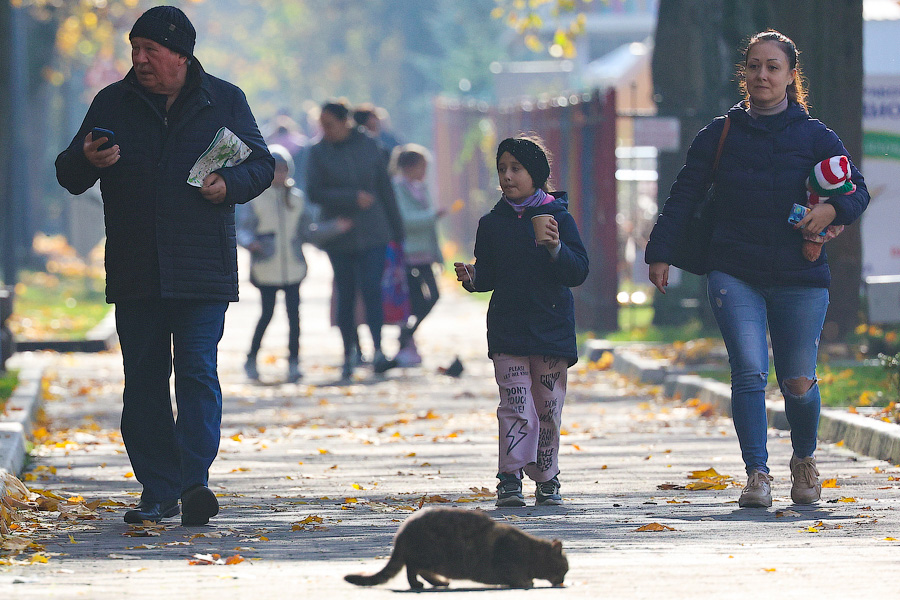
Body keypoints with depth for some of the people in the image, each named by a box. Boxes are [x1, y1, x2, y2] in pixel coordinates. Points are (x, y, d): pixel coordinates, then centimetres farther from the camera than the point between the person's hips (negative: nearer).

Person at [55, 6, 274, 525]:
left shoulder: (224, 101, 6)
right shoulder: (113, 103, 9)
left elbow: (261, 165, 9)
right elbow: (69, 176, 10)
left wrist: (230, 184, -12)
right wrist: (86, 161, -14)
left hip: (202, 267, -2)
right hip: (135, 269, 3)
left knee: (198, 370, -12)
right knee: (143, 380, 4)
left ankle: (195, 479, -16)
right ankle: (158, 491, 9)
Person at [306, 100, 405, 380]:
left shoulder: (369, 146, 4)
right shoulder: (318, 152, 1)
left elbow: (385, 189, 8)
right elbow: (314, 192, -8)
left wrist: (397, 231, 9)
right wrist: (354, 198, -16)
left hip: (373, 232, -1)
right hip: (338, 236, 1)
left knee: (372, 289, -13)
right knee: (346, 295, 4)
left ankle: (378, 349, -16)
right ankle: (350, 353, 13)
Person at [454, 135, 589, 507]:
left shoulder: (558, 218, 1)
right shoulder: (492, 224, 10)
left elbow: (578, 273, -4)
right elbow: (489, 275, 14)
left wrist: (556, 248, -21)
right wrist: (472, 278, -8)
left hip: (551, 329, -1)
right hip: (507, 329, 1)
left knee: (548, 408, 4)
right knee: (516, 407, -10)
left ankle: (546, 479, 16)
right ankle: (510, 479, -10)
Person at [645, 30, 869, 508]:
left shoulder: (815, 137, 5)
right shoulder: (720, 135, 8)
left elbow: (857, 190, 7)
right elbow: (683, 196, 9)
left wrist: (832, 209, -16)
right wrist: (660, 254, 2)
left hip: (799, 276, 0)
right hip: (735, 273, 0)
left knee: (798, 382, 1)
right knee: (749, 372, -15)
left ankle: (804, 459, 29)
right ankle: (757, 474, -11)